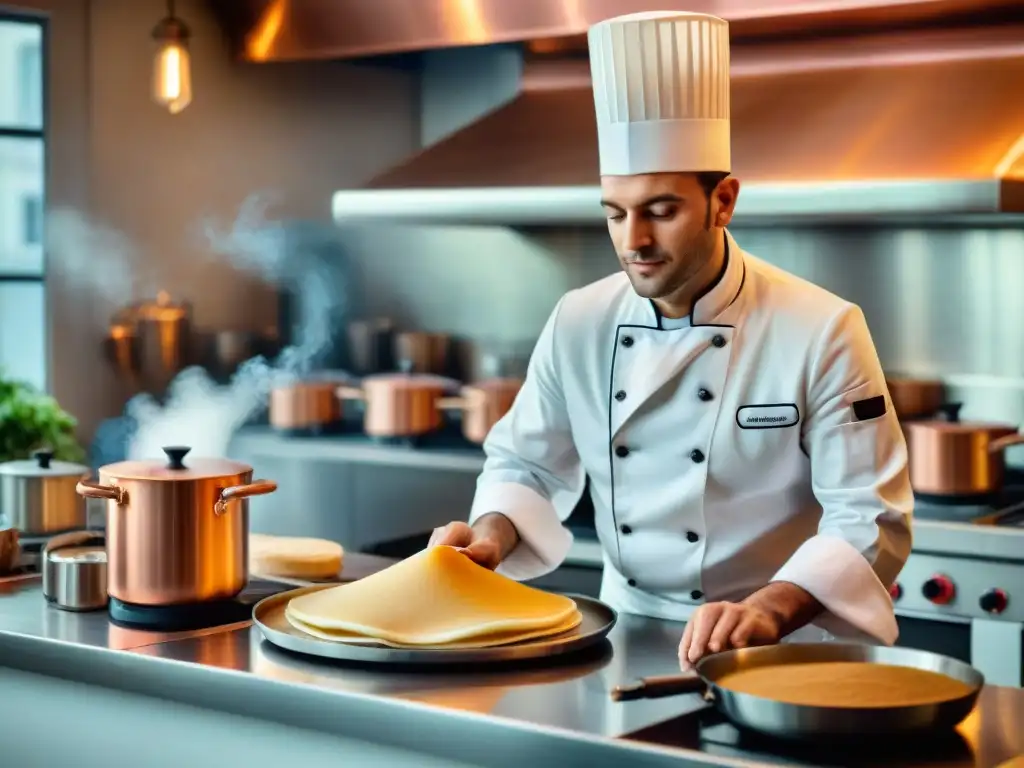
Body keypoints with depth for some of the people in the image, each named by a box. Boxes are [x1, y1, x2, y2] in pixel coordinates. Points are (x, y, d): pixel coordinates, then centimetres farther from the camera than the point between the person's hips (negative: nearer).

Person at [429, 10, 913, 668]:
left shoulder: (821, 332, -10)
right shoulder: (579, 322, 2)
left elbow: (869, 519, -11)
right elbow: (525, 466, 13)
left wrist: (768, 611, -26)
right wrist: (490, 536, -8)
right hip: (626, 635, 3)